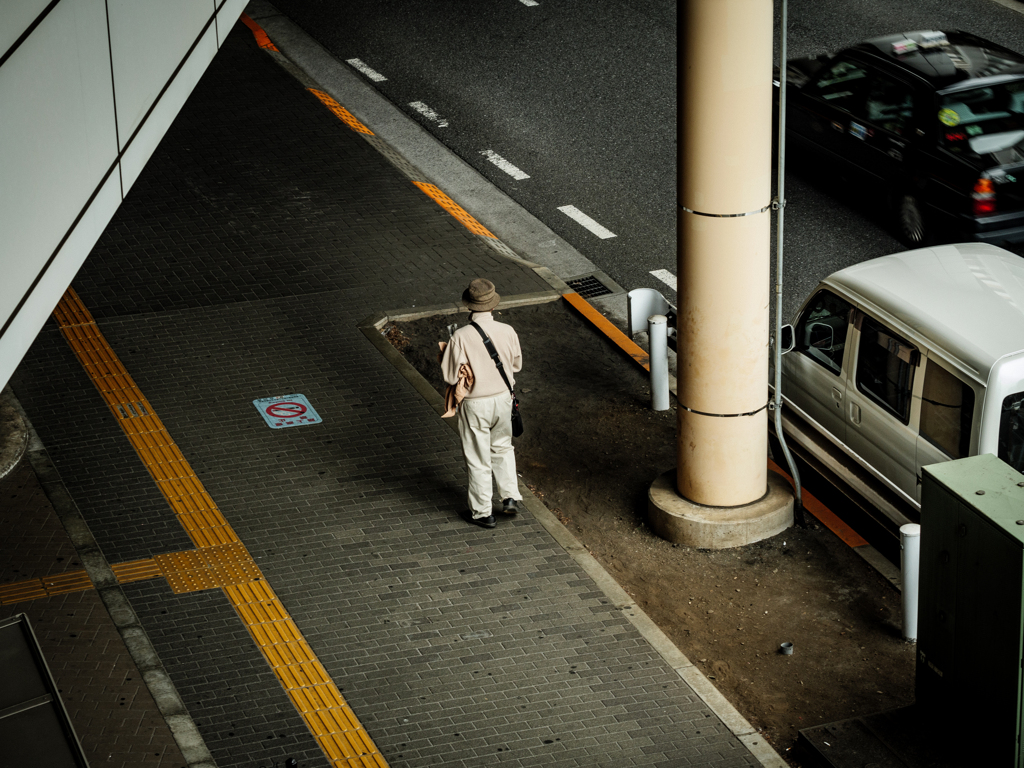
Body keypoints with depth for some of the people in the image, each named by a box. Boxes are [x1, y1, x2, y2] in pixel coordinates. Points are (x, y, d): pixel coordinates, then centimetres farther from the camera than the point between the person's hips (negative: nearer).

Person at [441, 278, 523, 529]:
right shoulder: (507, 332, -12)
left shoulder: (461, 337, -24)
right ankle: (510, 497, 22)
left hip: (474, 404, -3)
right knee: (502, 448, 26)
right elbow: (516, 365, 4)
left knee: (478, 459, 10)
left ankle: (483, 512, 21)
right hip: (502, 398, 3)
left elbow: (450, 376, -17)